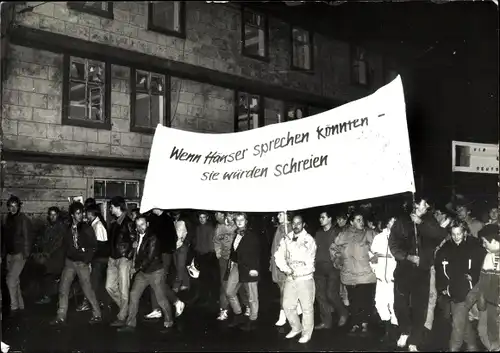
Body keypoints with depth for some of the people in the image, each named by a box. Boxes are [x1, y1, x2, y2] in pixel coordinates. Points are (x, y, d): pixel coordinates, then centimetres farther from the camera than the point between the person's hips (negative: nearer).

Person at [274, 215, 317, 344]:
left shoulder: (309, 240, -8)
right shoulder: (286, 239, 5)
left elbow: (309, 261, -12)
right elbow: (278, 256, 0)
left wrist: (296, 271, -10)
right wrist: (287, 270, -12)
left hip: (305, 278, -4)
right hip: (290, 278, 5)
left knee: (307, 307, 2)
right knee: (287, 305, 10)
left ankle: (307, 333, 19)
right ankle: (296, 328, 31)